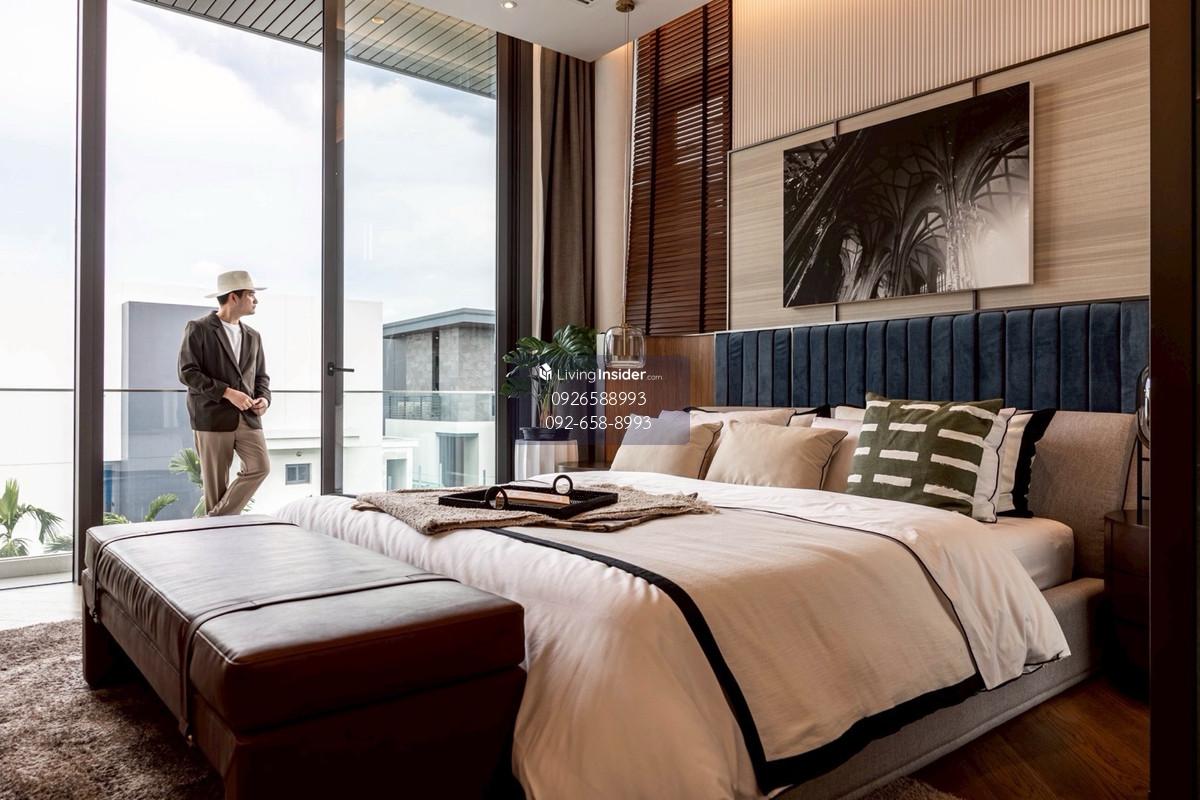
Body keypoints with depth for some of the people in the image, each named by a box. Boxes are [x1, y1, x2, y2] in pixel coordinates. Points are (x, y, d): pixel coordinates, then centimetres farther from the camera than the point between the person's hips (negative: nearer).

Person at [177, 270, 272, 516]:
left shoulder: (253, 336, 16)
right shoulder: (199, 329, -2)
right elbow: (187, 373, -9)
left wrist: (264, 398, -1)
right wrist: (227, 392, -17)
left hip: (247, 417, 5)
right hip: (212, 417, -5)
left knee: (260, 466, -11)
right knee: (215, 482, 0)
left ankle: (218, 520, 1)